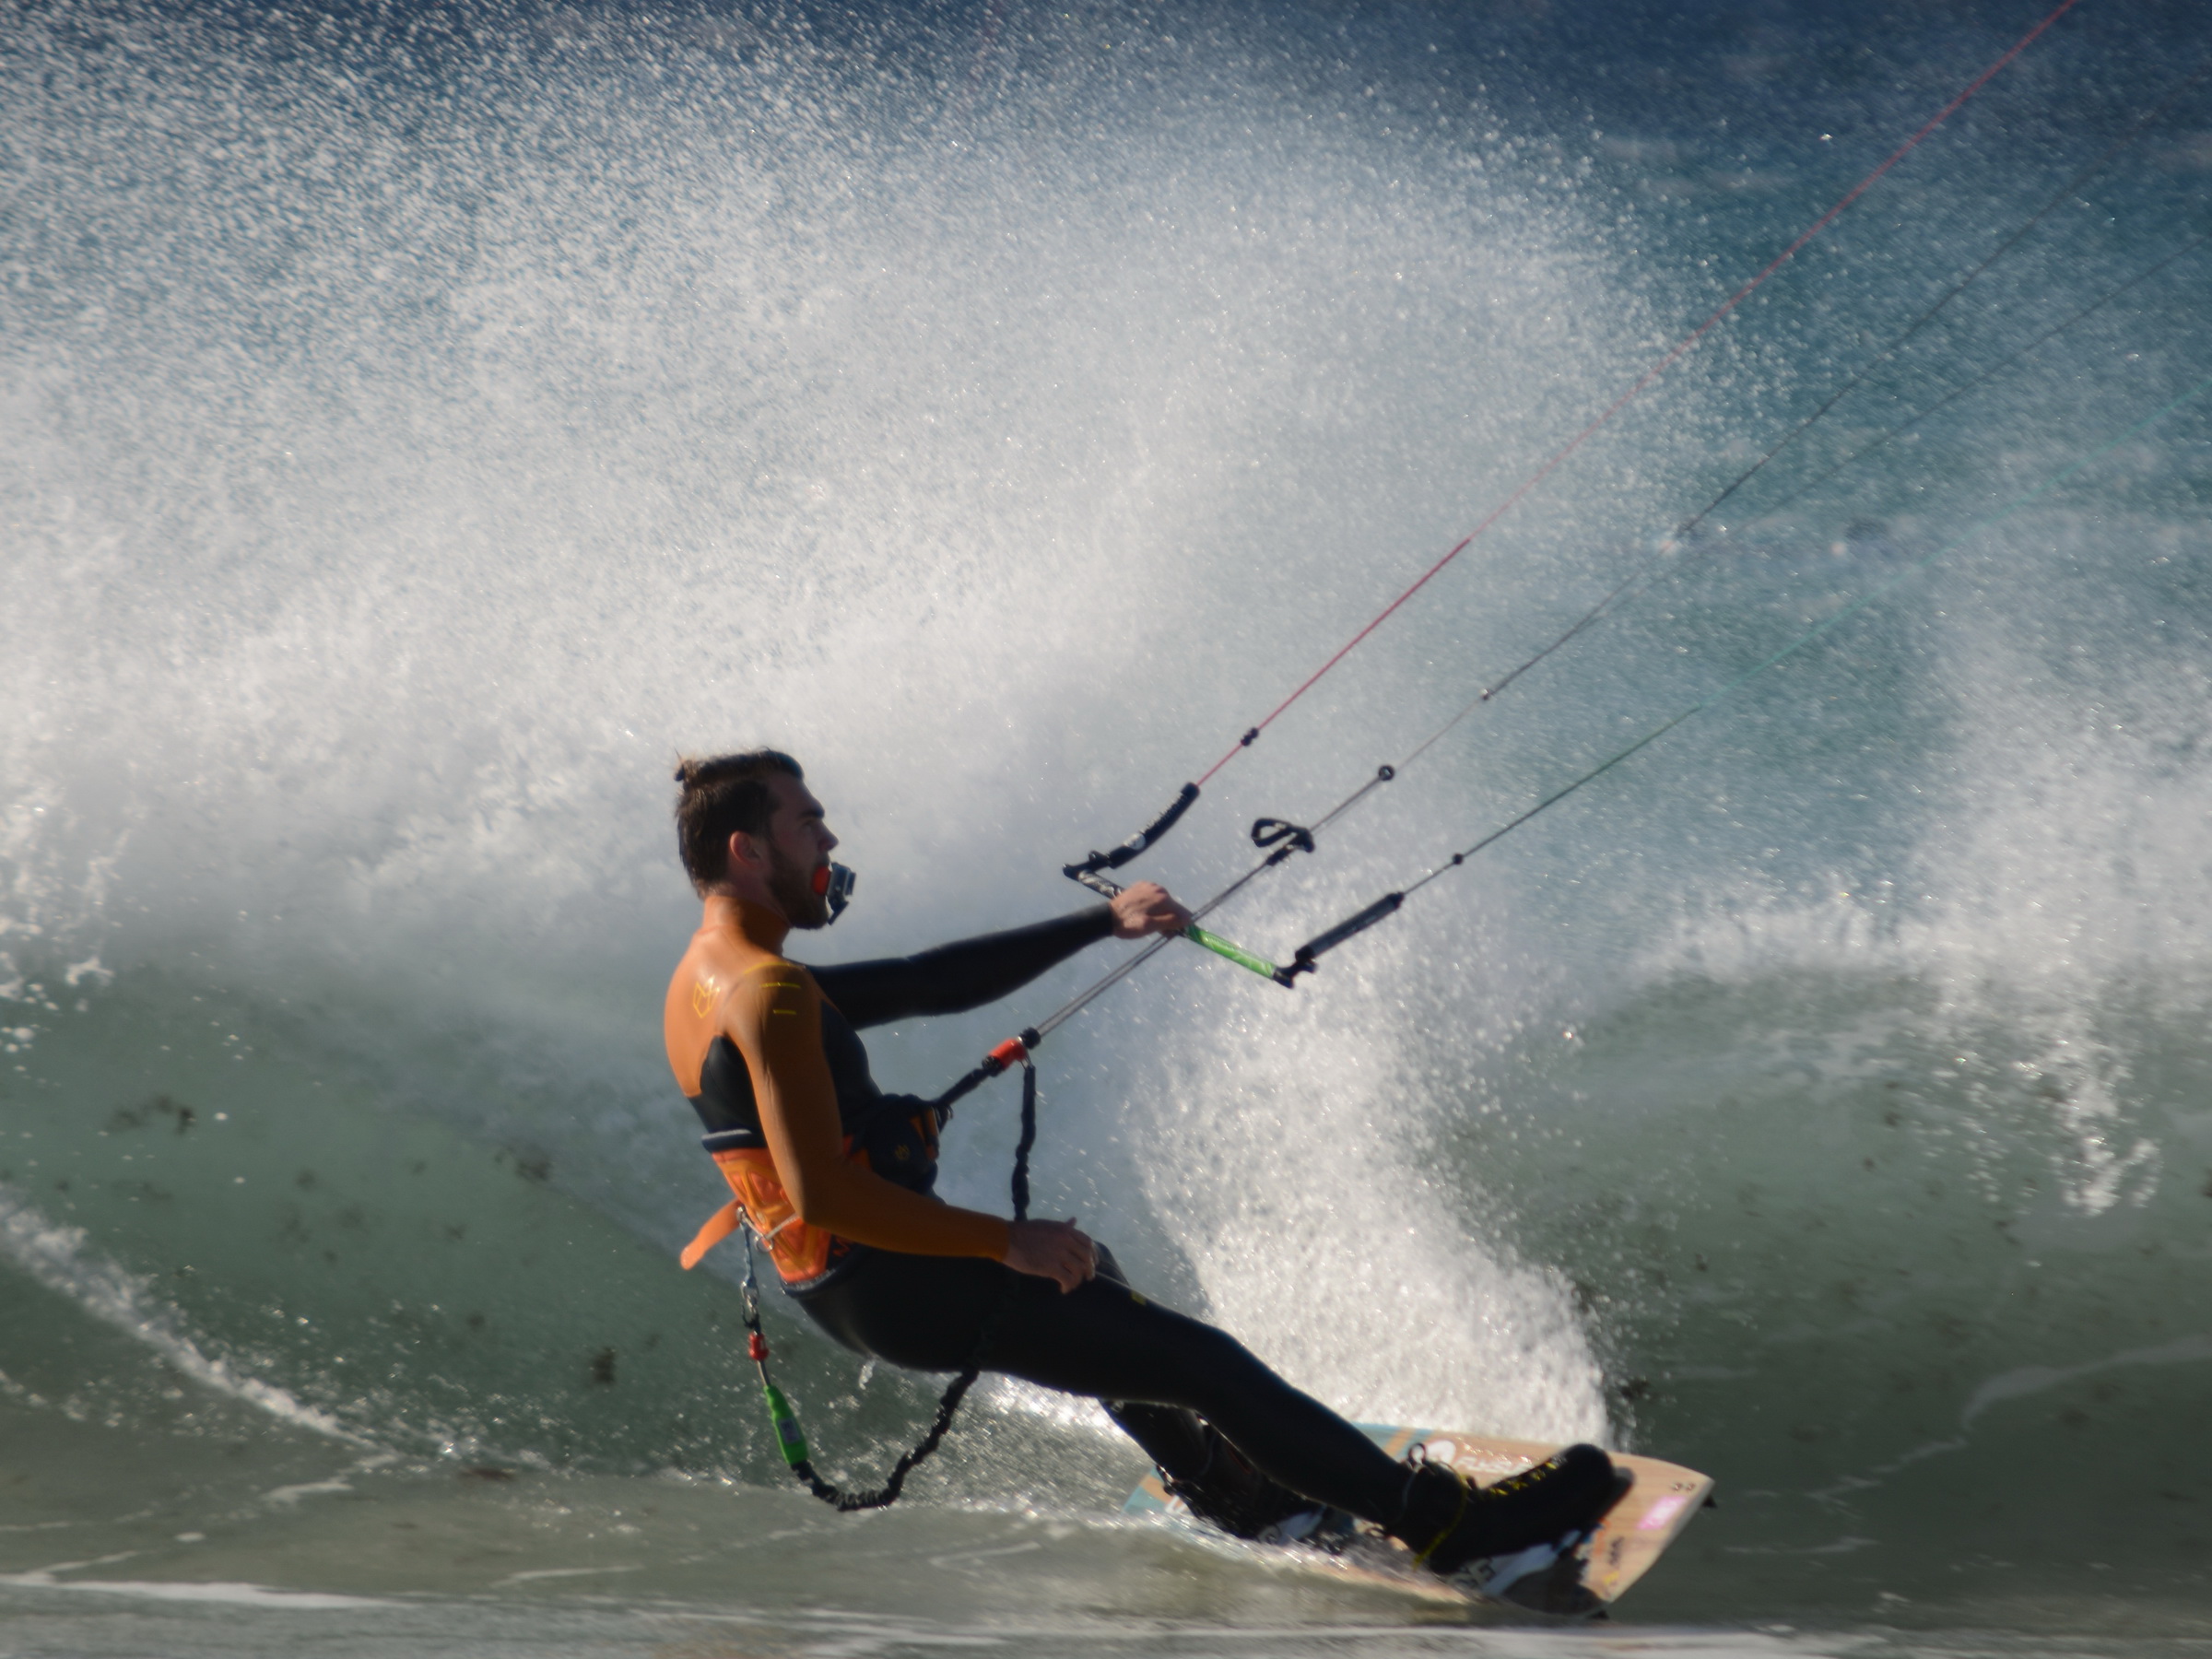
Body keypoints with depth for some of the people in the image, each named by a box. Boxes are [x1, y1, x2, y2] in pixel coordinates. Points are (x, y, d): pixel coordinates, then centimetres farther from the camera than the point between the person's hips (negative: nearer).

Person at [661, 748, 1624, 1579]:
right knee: (1203, 1364, -4)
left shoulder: (706, 976, 8)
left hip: (839, 1282, 10)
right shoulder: (769, 991, -23)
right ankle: (1441, 1521, 7)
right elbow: (821, 1192, -30)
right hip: (899, 1289, -10)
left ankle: (1237, 1494, 46)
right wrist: (1008, 1241, -23)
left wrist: (1101, 924, 6)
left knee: (1094, 1289, 33)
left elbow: (919, 985, 8)